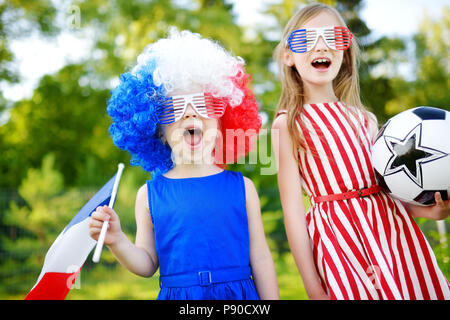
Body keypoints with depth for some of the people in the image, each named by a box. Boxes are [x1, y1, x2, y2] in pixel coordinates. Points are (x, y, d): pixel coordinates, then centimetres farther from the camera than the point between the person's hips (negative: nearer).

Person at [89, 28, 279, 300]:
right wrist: (117, 241, -13)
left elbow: (260, 258, 0)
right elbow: (147, 264, 3)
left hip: (238, 292, 0)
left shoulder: (242, 187, -3)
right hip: (176, 294, 1)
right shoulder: (150, 194, -1)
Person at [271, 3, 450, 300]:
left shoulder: (364, 118, 11)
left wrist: (425, 209, -6)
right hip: (339, 236, -4)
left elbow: (385, 185, 15)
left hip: (393, 227, 5)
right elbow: (293, 209, -6)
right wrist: (313, 286, -8)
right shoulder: (287, 124, -3)